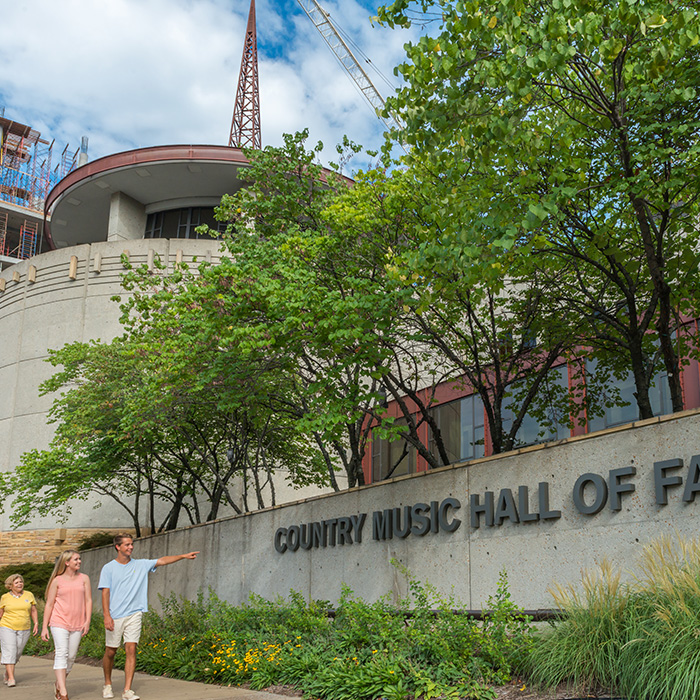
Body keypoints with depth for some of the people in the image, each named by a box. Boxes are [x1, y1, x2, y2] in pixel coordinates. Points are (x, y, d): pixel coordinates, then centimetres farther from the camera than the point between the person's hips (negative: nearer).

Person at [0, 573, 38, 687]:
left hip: (24, 630, 2)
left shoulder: (29, 595, 4)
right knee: (9, 652, -12)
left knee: (17, 653, 6)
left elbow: (33, 611, 7)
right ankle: (11, 679, -13)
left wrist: (36, 624, -2)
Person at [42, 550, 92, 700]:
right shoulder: (57, 581, 3)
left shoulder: (84, 578, 9)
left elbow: (88, 600, 7)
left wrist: (87, 621, -3)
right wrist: (44, 627, 1)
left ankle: (58, 684, 26)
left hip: (77, 624, 3)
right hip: (59, 622, -3)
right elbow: (49, 604, 5)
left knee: (71, 656, 4)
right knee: (62, 653, -15)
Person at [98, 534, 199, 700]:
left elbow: (162, 561, 5)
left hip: (134, 614, 2)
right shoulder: (109, 568, 1)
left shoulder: (141, 565, 8)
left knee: (131, 649, -7)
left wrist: (184, 556, -5)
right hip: (115, 616, -1)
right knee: (110, 651, 6)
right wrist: (107, 616, -13)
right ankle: (108, 685, 29)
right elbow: (105, 592, -4)